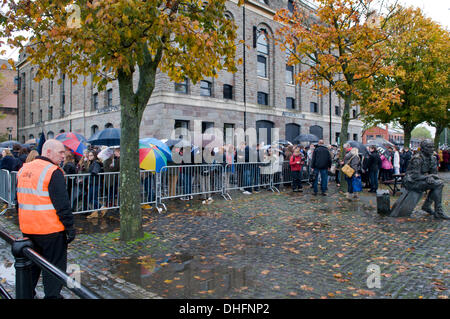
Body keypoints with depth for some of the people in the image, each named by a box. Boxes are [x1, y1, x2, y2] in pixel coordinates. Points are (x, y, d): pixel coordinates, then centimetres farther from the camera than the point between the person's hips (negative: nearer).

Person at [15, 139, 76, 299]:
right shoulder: (54, 172, -17)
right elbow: (62, 204, -20)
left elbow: (19, 200, 17)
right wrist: (70, 227, -14)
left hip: (27, 229, 8)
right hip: (50, 231, -7)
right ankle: (52, 295, 12)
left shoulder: (23, 169, 8)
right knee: (54, 266, 5)